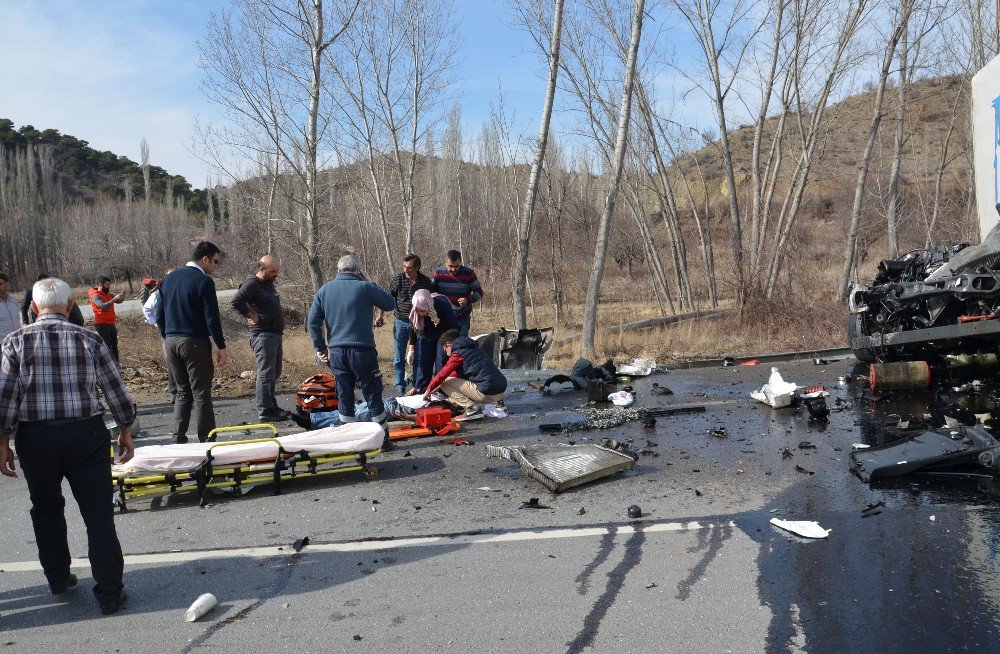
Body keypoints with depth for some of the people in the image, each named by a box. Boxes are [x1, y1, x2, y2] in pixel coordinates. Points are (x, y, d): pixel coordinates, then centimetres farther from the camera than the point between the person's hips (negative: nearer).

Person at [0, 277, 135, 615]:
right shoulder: (89, 339, -2)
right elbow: (116, 390, 1)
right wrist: (125, 430, 12)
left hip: (34, 438, 1)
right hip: (86, 435, -1)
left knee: (46, 510, 22)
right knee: (98, 513, 4)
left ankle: (58, 578, 34)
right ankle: (109, 593, 7)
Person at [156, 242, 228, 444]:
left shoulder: (169, 278, 11)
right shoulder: (204, 281, -11)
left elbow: (160, 316, 15)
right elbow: (212, 319, -14)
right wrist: (221, 347, -8)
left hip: (171, 342, 7)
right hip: (195, 343, -7)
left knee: (182, 391, 16)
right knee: (201, 393, -1)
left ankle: (178, 437, 15)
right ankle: (205, 439, 1)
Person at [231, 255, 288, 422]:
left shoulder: (269, 284, 18)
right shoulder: (252, 284, -12)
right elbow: (236, 301, -26)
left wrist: (281, 322, 20)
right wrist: (251, 316, -19)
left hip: (275, 333, 10)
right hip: (263, 335, -10)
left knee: (274, 373, 15)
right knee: (266, 373, -9)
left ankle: (272, 406, 24)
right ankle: (265, 411, -6)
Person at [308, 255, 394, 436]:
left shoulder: (324, 290, 8)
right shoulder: (365, 287, -6)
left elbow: (313, 321, 7)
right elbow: (390, 304, 3)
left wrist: (320, 347, 14)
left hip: (336, 351, 4)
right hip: (362, 350, -4)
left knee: (344, 394, 11)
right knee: (372, 394, 4)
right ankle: (382, 436, 9)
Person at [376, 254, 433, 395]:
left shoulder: (426, 281, -6)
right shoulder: (397, 280, -9)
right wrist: (380, 314, -3)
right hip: (401, 322, -1)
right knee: (399, 357, 3)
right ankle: (400, 387, 12)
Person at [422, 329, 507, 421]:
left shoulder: (458, 354, -5)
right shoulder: (474, 349, 22)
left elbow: (442, 374, -6)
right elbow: (456, 373, 31)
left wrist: (429, 390, 11)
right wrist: (436, 387, 34)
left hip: (488, 393, -9)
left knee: (445, 383, -2)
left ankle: (472, 408, -12)